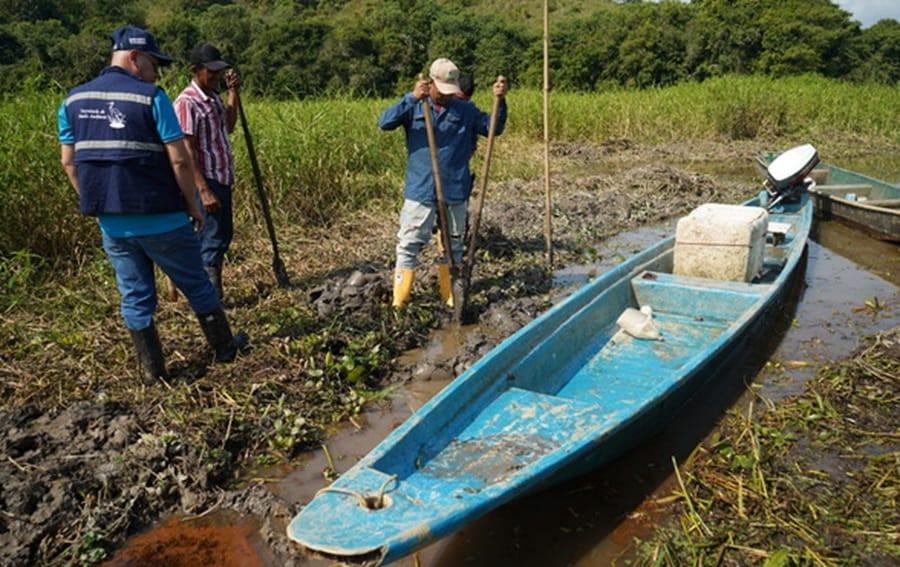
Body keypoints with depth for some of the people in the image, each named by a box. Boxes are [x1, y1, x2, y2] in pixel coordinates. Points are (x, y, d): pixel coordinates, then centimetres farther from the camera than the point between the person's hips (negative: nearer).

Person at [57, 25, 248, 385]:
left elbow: (69, 161, 10)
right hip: (161, 219, -5)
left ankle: (152, 370, 21)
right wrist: (193, 205, -3)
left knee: (135, 296, 14)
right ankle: (225, 348, 26)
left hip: (111, 224, 5)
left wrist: (96, 202, 20)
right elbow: (179, 160, -14)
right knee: (196, 286, 11)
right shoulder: (151, 98, -11)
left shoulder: (73, 100, 6)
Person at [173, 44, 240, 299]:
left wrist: (232, 91, 13)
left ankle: (214, 292, 28)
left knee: (224, 235, 16)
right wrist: (204, 190, -23)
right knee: (212, 238, -4)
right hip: (206, 181, -9)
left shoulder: (214, 97, 11)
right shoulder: (186, 102, -16)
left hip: (223, 179, 9)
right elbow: (186, 151, -19)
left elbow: (229, 127, 22)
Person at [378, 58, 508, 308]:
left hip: (455, 192, 2)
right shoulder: (414, 107, -2)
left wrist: (500, 101, -13)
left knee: (453, 245, 13)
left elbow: (493, 127, 4)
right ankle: (399, 303, 9)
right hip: (420, 191, -2)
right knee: (408, 244, 0)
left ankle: (452, 300, 27)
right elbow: (384, 122, -16)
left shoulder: (465, 110, 5)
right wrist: (412, 98, -28)